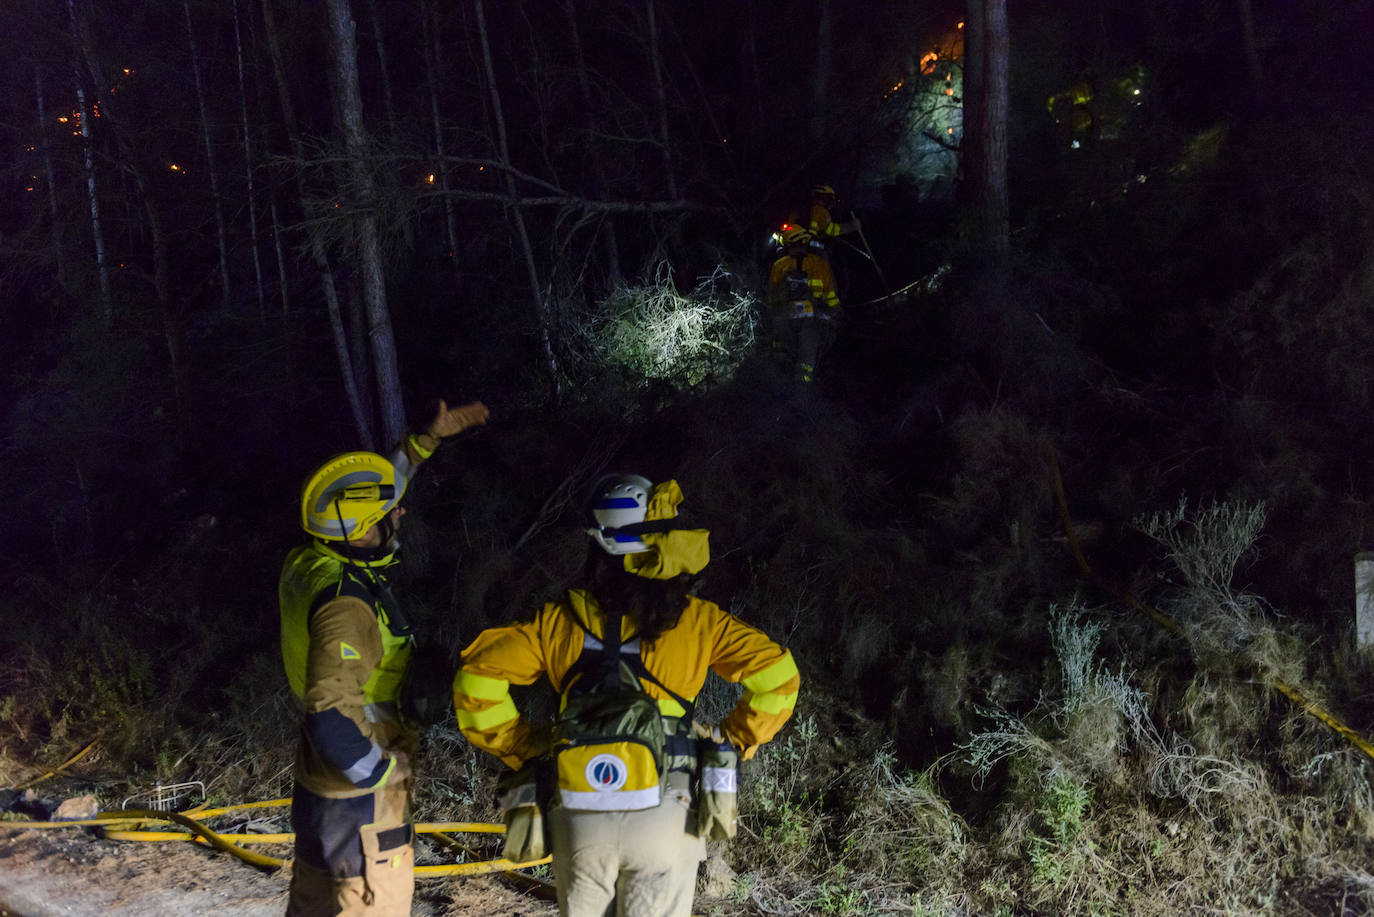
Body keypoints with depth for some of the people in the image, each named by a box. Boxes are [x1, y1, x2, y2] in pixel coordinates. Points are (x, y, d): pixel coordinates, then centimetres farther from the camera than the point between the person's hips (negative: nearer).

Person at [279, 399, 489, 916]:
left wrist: (428, 439, 20)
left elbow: (364, 495, 16)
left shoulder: (306, 564, -1)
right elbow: (332, 717, -36)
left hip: (319, 791, 9)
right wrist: (384, 772, -20)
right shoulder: (346, 602, -29)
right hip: (362, 808, -9)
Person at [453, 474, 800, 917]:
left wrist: (522, 749, 3)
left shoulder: (560, 620, -2)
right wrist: (732, 741, 5)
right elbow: (777, 675, -6)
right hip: (664, 816, -1)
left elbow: (477, 675, -7)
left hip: (580, 817, 1)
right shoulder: (696, 620, -4)